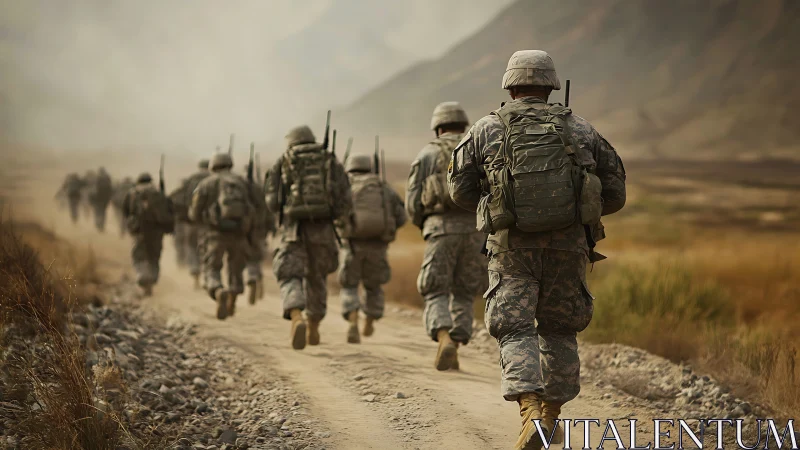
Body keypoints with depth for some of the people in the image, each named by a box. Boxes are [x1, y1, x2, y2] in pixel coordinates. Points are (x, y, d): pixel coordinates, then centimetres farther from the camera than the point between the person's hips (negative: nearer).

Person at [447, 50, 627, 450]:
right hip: (568, 244, 2)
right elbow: (614, 193, 7)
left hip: (512, 247, -2)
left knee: (515, 331, -1)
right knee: (559, 330, 17)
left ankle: (531, 414, -21)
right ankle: (552, 416, 21)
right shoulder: (580, 131, 7)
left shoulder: (486, 130, 4)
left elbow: (460, 189, 7)